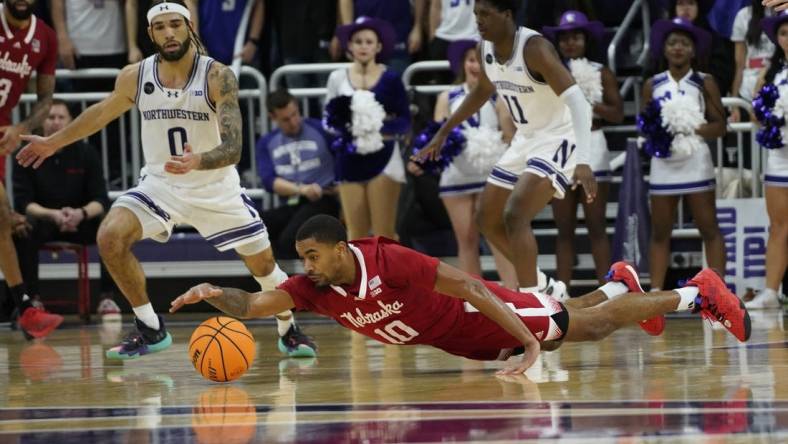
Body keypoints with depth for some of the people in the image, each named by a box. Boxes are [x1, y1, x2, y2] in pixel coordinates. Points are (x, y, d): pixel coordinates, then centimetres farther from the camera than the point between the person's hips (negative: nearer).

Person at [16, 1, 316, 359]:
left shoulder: (218, 77, -20)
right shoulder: (135, 77, -9)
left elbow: (232, 149, -28)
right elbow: (103, 112, 13)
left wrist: (197, 162, -49)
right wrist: (53, 142, 24)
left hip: (215, 187, -2)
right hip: (160, 183, 2)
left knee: (262, 263, 2)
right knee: (110, 237, -21)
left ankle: (289, 331, 32)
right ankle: (150, 330, -7)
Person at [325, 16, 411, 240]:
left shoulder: (390, 78, -1)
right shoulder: (338, 78, 6)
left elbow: (405, 121, -2)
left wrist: (381, 123, -19)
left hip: (383, 157, -3)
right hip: (350, 158, 3)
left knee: (384, 233, -6)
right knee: (356, 234, 4)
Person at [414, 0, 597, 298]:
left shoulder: (534, 48, -25)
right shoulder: (485, 50, -1)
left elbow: (577, 101, -32)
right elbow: (483, 91, 22)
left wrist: (583, 161, -42)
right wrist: (443, 132, 25)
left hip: (557, 139, -9)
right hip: (526, 140, 9)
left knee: (515, 214, -26)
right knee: (488, 220, 12)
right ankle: (541, 288, 27)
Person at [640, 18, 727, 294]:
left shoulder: (704, 83, 3)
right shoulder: (653, 85, 10)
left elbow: (719, 125, 0)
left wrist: (693, 129, -16)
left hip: (695, 161, -2)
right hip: (663, 163, 2)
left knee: (709, 229, -3)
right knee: (660, 232, 3)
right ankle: (656, 292, 5)